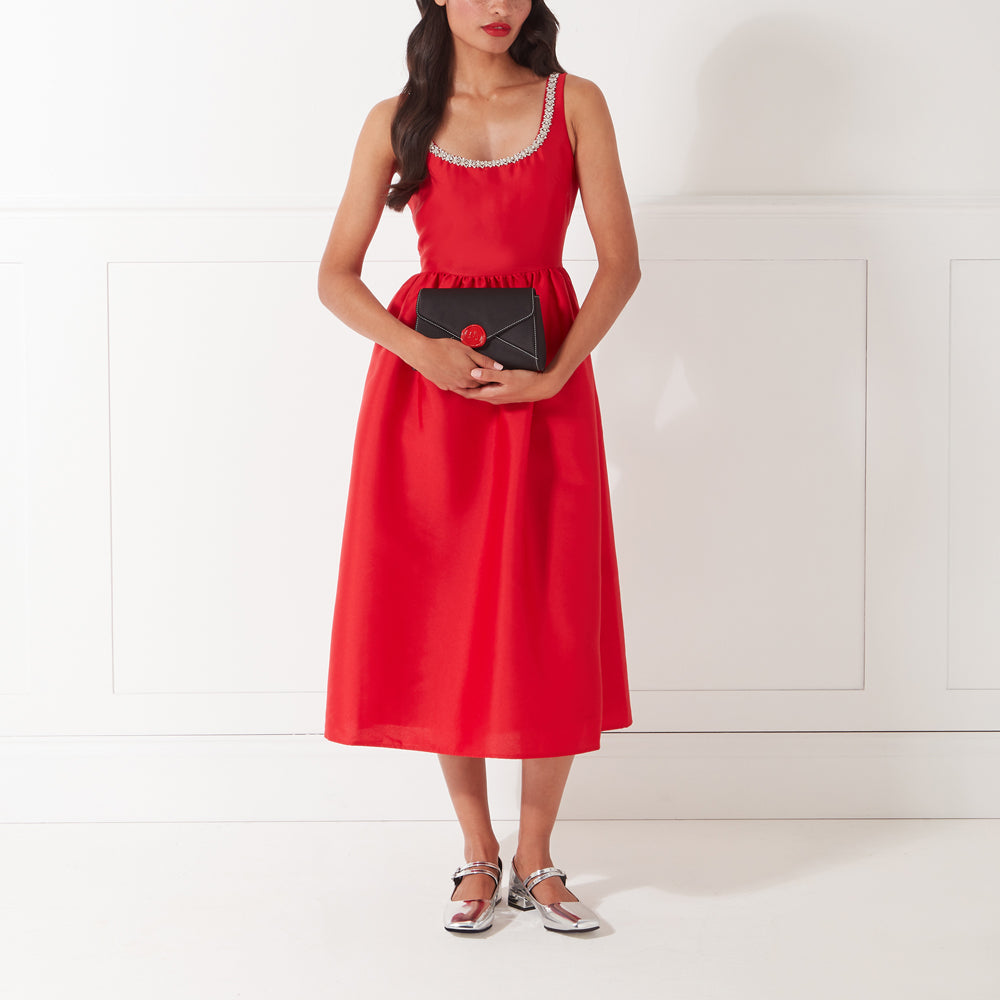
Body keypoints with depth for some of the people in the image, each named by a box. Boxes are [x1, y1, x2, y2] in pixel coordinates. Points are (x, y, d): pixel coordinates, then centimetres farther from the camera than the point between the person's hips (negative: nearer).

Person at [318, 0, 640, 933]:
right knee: (440, 621, 3)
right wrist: (419, 351, -13)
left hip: (543, 385, 0)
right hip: (425, 380, 1)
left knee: (551, 626, 0)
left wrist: (555, 375, -13)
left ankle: (534, 861, 17)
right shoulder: (397, 120, 5)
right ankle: (478, 855, 20)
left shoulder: (575, 104, 4)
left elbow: (620, 264, -1)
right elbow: (336, 275, 3)